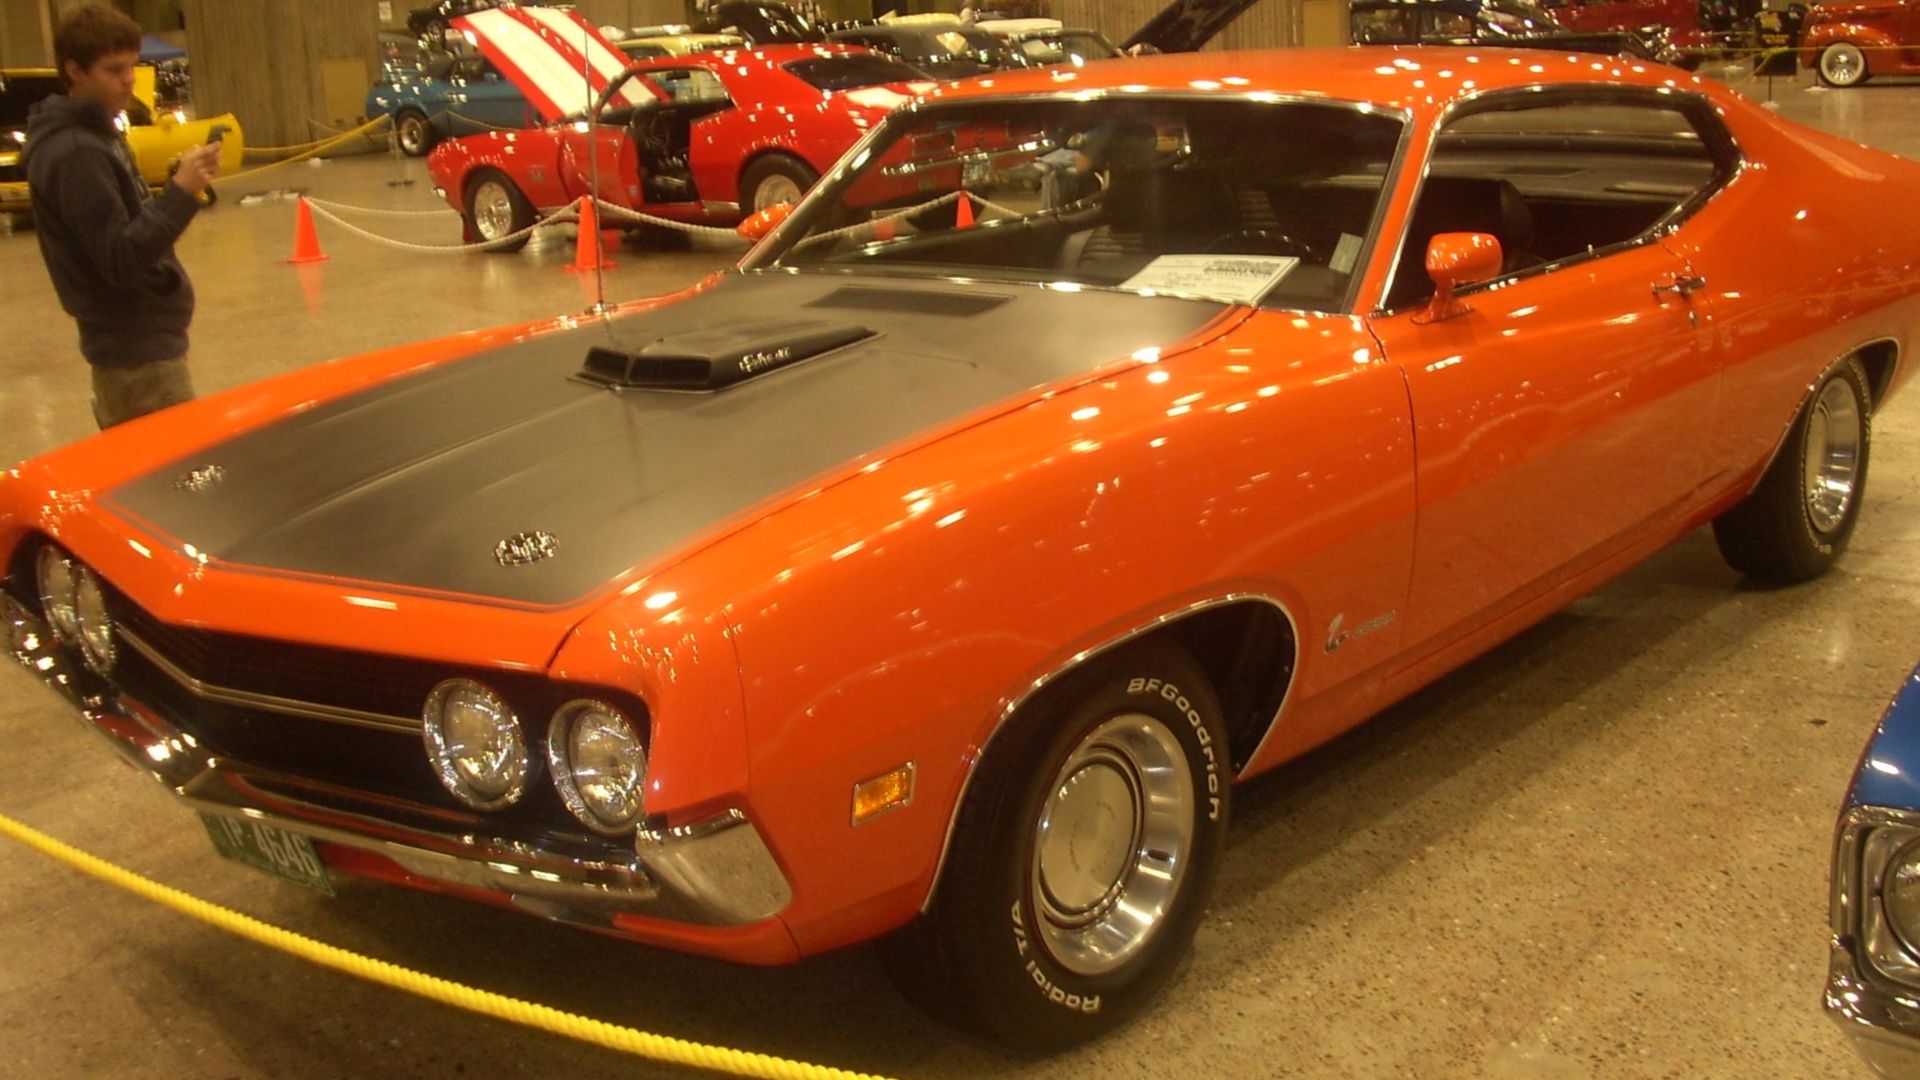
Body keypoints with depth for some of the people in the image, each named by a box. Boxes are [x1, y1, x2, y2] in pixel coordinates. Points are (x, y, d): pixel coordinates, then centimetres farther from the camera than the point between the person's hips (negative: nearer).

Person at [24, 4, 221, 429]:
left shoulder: (96, 135, 11)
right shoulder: (75, 154, -19)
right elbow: (121, 260, -24)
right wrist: (181, 192, -29)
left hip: (137, 336, 10)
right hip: (136, 345, -10)